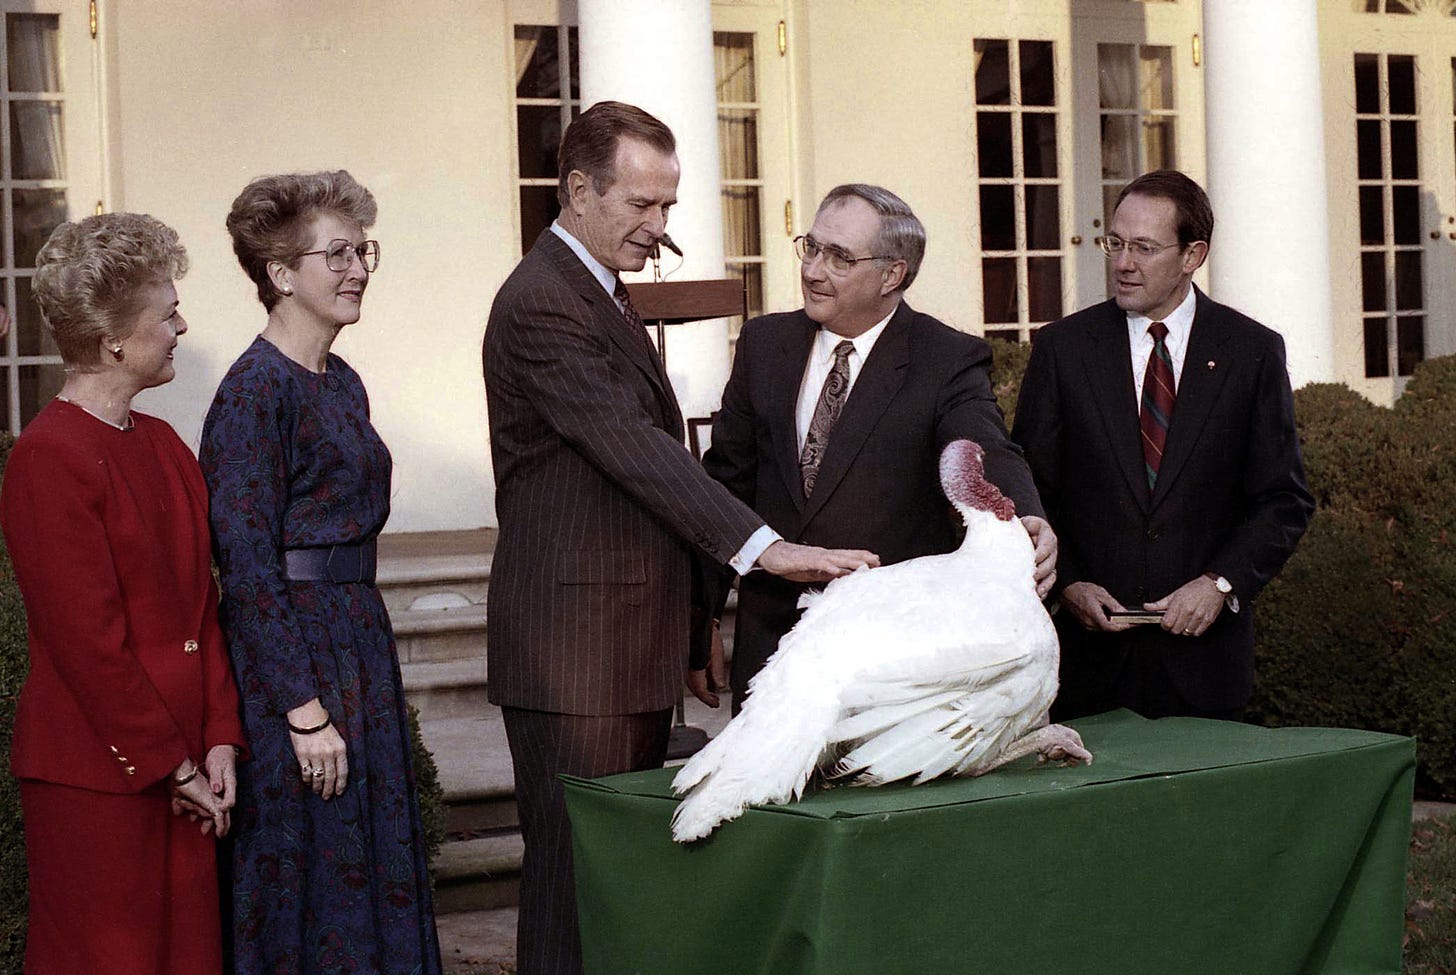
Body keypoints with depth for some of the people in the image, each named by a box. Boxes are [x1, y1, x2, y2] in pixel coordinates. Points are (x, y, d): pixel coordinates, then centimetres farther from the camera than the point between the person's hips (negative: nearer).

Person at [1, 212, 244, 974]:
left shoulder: (162, 445, 12)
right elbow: (86, 641, -17)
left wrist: (218, 741, 2)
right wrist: (173, 765, -13)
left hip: (182, 764, 8)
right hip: (95, 777, -8)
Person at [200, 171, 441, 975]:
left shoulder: (341, 384, 12)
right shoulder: (256, 390, -15)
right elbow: (246, 561, -18)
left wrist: (366, 646, 15)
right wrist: (304, 709, -20)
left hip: (358, 632, 9)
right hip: (291, 650, -9)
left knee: (374, 859, 13)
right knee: (310, 870, -1)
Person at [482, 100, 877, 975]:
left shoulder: (605, 297, 18)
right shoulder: (541, 304, -15)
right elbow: (633, 446, -25)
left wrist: (692, 623, 19)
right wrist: (764, 548, -32)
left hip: (635, 644, 10)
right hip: (574, 648, -10)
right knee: (576, 880, -5)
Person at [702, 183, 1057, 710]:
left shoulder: (951, 361, -5)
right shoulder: (764, 342, 7)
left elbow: (987, 455, -22)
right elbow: (727, 478, 10)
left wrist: (1025, 522, -45)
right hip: (770, 637, 3)